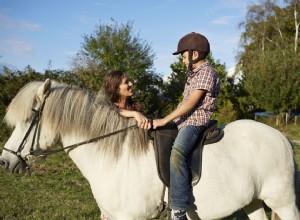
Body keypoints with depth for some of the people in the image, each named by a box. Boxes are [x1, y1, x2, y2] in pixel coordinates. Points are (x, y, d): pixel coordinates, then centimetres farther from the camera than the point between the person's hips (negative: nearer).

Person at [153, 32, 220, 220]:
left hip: (195, 121, -11)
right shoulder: (194, 73, 20)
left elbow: (191, 103, -17)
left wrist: (165, 120, -18)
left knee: (177, 153, -35)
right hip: (184, 121, 11)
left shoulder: (206, 72, -9)